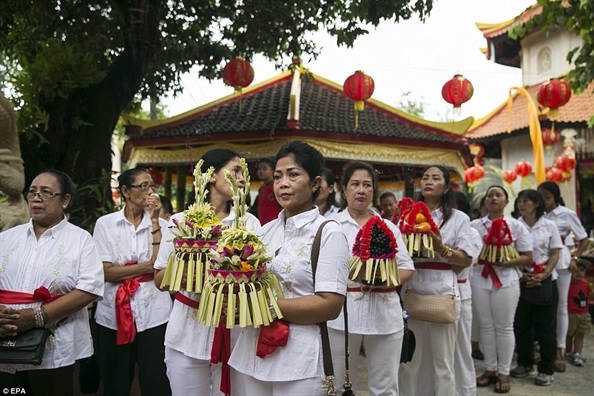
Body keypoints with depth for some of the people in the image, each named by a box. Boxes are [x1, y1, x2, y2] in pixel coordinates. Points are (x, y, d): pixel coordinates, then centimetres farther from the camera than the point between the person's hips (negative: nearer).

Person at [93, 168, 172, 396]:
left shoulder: (160, 224, 3)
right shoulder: (106, 223, 0)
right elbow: (106, 272, -8)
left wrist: (154, 221, -11)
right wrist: (148, 266, -11)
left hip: (154, 315, 0)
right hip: (114, 315, 0)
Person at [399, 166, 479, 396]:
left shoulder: (458, 218, 4)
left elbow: (467, 259, -2)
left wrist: (441, 249, -17)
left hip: (443, 292, -2)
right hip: (411, 291, 2)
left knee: (443, 362, 5)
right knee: (409, 359, 8)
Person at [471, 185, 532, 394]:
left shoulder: (516, 226, 1)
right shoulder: (474, 225, 6)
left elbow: (528, 257, -1)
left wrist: (506, 262, -16)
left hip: (506, 280, -2)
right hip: (479, 279, 2)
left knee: (504, 327, 6)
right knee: (485, 326, 9)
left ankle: (504, 372, 17)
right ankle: (490, 369, 23)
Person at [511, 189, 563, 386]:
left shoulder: (549, 226, 2)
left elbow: (554, 254, 0)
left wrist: (543, 275, -14)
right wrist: (521, 275, -13)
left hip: (546, 280, -1)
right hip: (521, 280, 1)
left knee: (546, 326, 3)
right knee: (522, 324, 8)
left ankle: (546, 369, 13)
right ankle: (525, 363, 24)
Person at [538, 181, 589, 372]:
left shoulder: (567, 214, -1)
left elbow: (583, 239, 5)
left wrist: (575, 258, -6)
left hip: (560, 262, -2)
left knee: (560, 306, 5)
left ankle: (559, 351, 12)